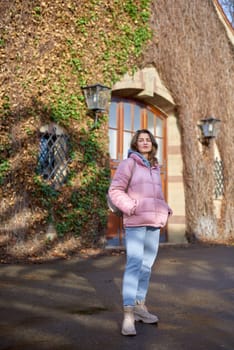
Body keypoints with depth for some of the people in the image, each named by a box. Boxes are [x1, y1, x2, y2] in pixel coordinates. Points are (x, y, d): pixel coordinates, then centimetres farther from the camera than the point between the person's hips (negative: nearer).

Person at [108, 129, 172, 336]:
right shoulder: (128, 164, -2)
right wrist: (132, 208, -17)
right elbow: (115, 191, -7)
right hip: (135, 222, -7)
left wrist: (166, 211, 10)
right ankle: (128, 315, -14)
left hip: (154, 223, 7)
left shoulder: (155, 167, 17)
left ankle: (140, 305, 22)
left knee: (147, 265, 11)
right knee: (134, 265, -13)